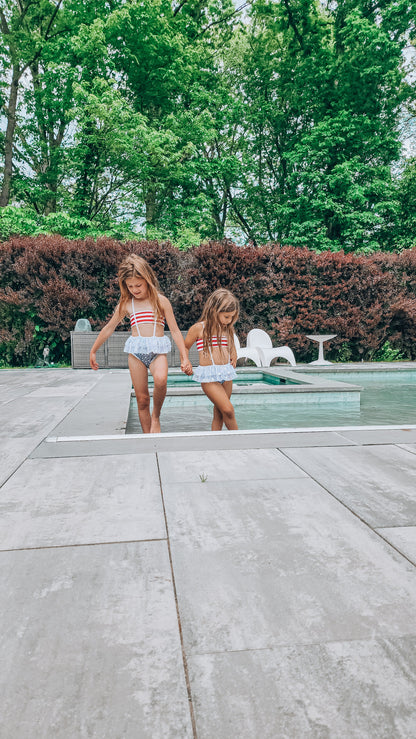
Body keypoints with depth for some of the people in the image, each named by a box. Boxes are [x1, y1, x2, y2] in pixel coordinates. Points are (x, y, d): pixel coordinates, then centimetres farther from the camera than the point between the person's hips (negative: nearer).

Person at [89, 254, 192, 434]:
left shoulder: (161, 301, 5)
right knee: (141, 399, 0)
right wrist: (93, 351, 25)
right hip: (136, 351, 2)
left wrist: (184, 357, -3)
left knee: (160, 379, -33)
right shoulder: (126, 304, 10)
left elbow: (175, 331, 5)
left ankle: (156, 416, -8)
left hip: (157, 350, -2)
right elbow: (109, 328, 20)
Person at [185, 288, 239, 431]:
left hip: (227, 372, 6)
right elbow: (185, 348, 6)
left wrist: (233, 357, 12)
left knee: (219, 413, 9)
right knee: (228, 409, -15)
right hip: (208, 375, -6)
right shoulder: (199, 328, -6)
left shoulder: (228, 329, 11)